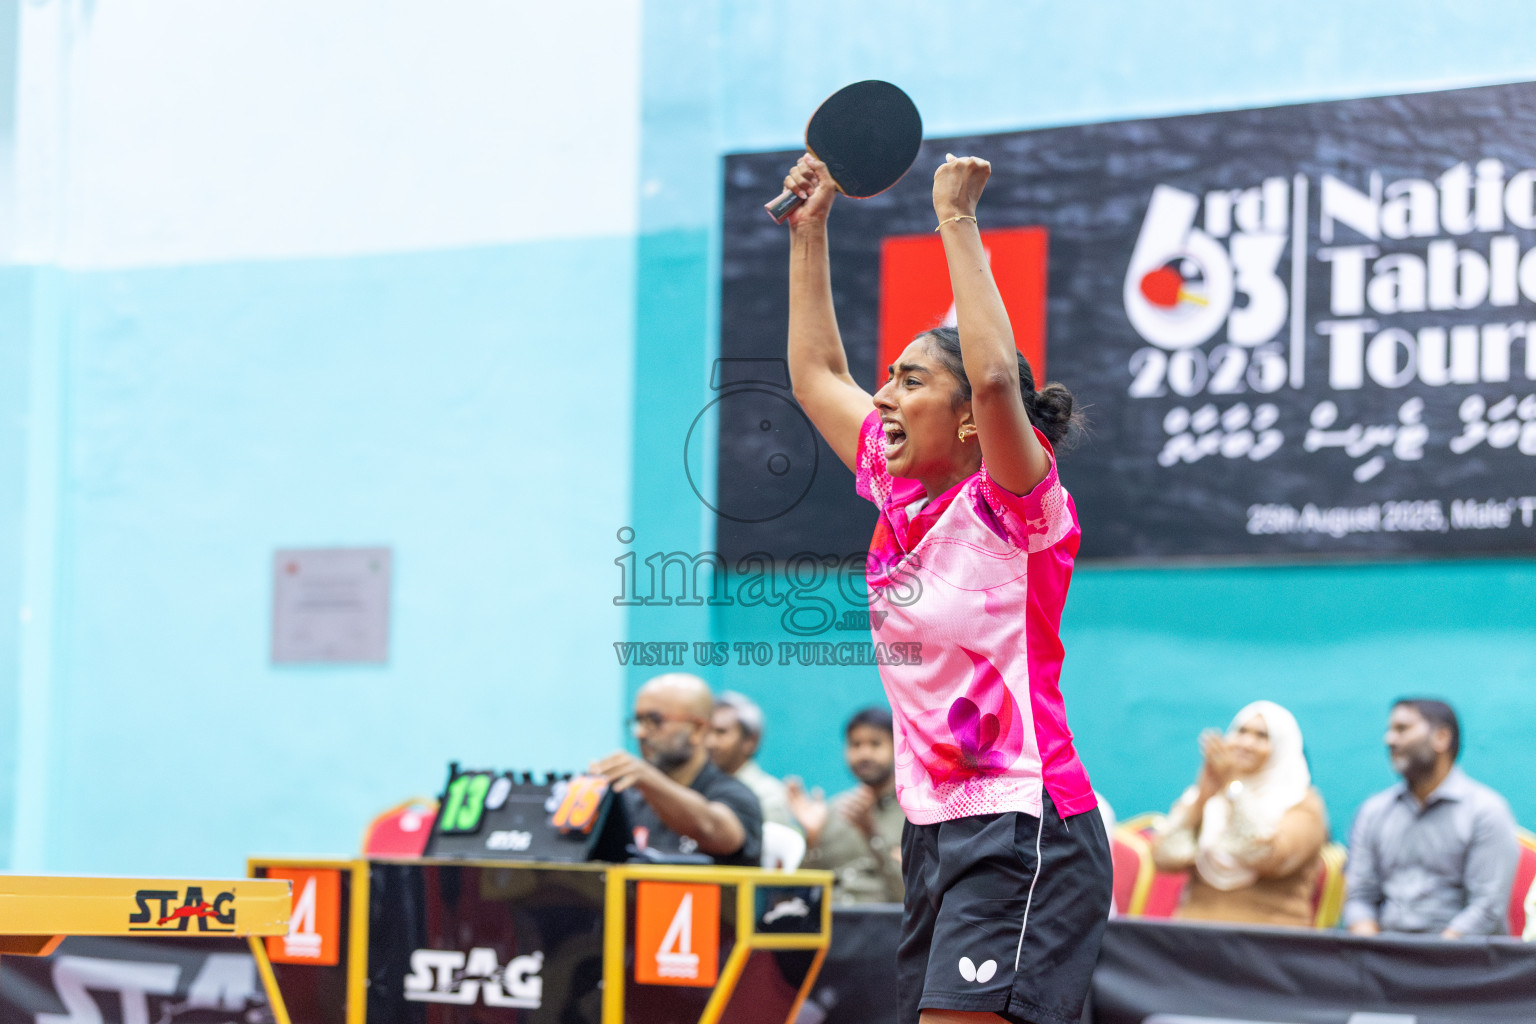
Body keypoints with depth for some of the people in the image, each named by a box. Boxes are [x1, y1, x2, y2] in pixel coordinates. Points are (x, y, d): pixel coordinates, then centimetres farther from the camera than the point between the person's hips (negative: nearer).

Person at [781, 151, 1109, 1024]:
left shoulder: (1019, 509, -9)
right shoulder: (901, 496, 11)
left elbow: (995, 377, -28)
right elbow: (818, 375, 25)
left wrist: (958, 220, -22)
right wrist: (810, 227, 23)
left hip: (1024, 835, -8)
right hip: (936, 833, 8)